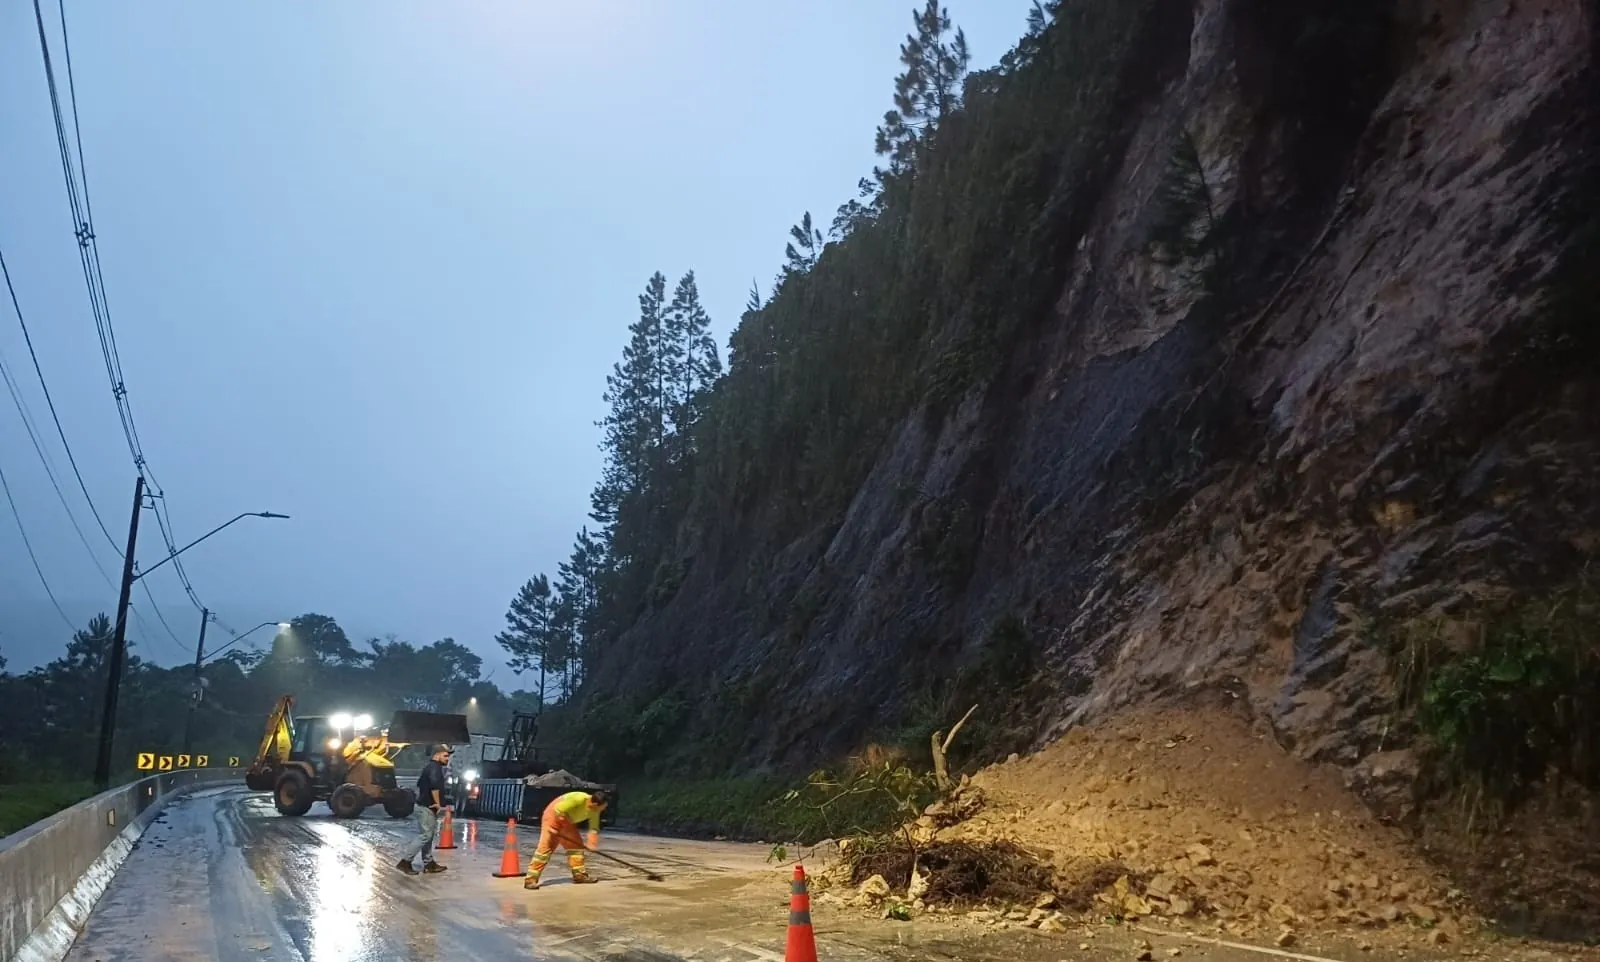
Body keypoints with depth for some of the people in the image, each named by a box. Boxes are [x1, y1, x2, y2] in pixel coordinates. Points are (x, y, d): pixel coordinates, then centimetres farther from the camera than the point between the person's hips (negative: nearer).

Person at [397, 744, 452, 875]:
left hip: (425, 805, 11)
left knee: (428, 835, 13)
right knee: (425, 835, -9)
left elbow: (420, 783, 28)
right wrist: (437, 802, -22)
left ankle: (428, 863, 16)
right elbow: (434, 786, -31)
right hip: (427, 807, -11)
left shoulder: (430, 766, 17)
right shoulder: (435, 768, -16)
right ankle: (405, 862, -7)